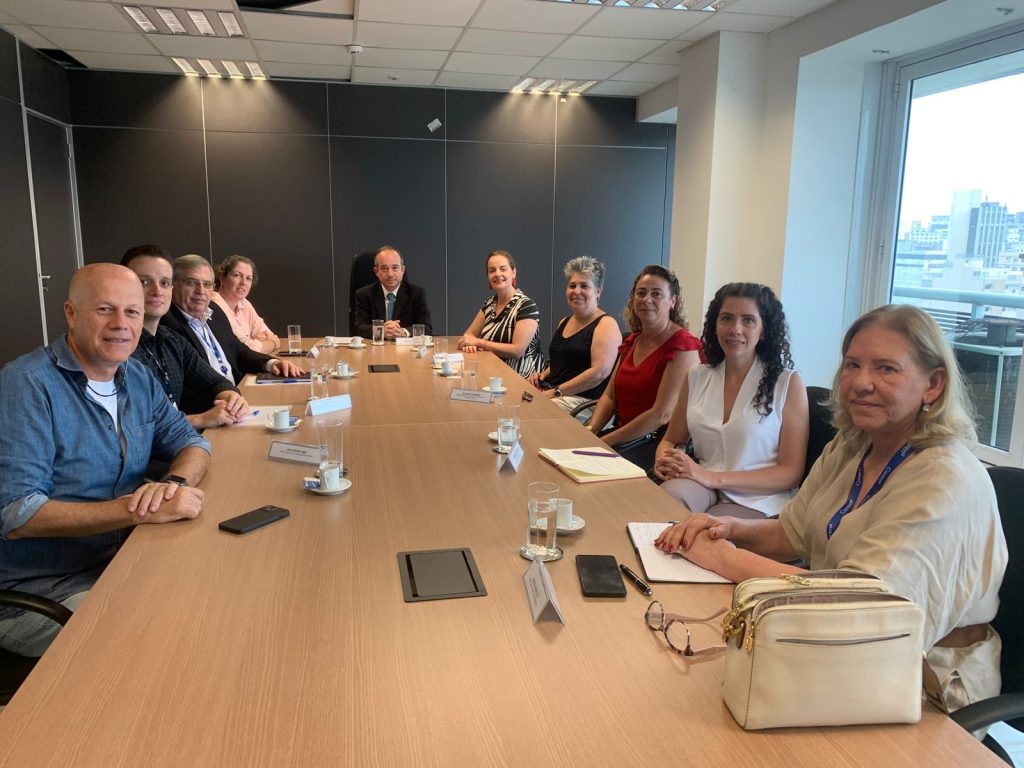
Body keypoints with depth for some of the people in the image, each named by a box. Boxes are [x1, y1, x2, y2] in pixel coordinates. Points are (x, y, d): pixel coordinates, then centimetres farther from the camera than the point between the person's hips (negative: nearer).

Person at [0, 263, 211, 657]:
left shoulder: (137, 377, 5)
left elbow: (189, 441, 10)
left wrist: (175, 482, -15)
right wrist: (143, 511, -31)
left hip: (125, 562, 7)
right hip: (41, 594, -7)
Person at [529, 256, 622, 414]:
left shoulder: (606, 324, -6)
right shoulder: (564, 322, 19)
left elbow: (600, 372, -19)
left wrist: (557, 392, -18)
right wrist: (543, 375, 9)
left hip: (584, 400, -7)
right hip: (550, 392, 7)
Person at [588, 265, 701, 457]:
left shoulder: (682, 346, -13)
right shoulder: (632, 341, 13)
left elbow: (662, 415, -19)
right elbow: (609, 396, 12)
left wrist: (605, 441, -18)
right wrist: (590, 430, -7)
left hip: (660, 442, -7)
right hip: (627, 437, 7)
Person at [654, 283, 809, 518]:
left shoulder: (789, 383, -2)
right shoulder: (697, 377, 10)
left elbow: (791, 473, -5)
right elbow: (671, 439, 19)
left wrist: (712, 478, -16)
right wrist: (664, 461, -7)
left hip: (757, 503, -3)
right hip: (702, 486, 3)